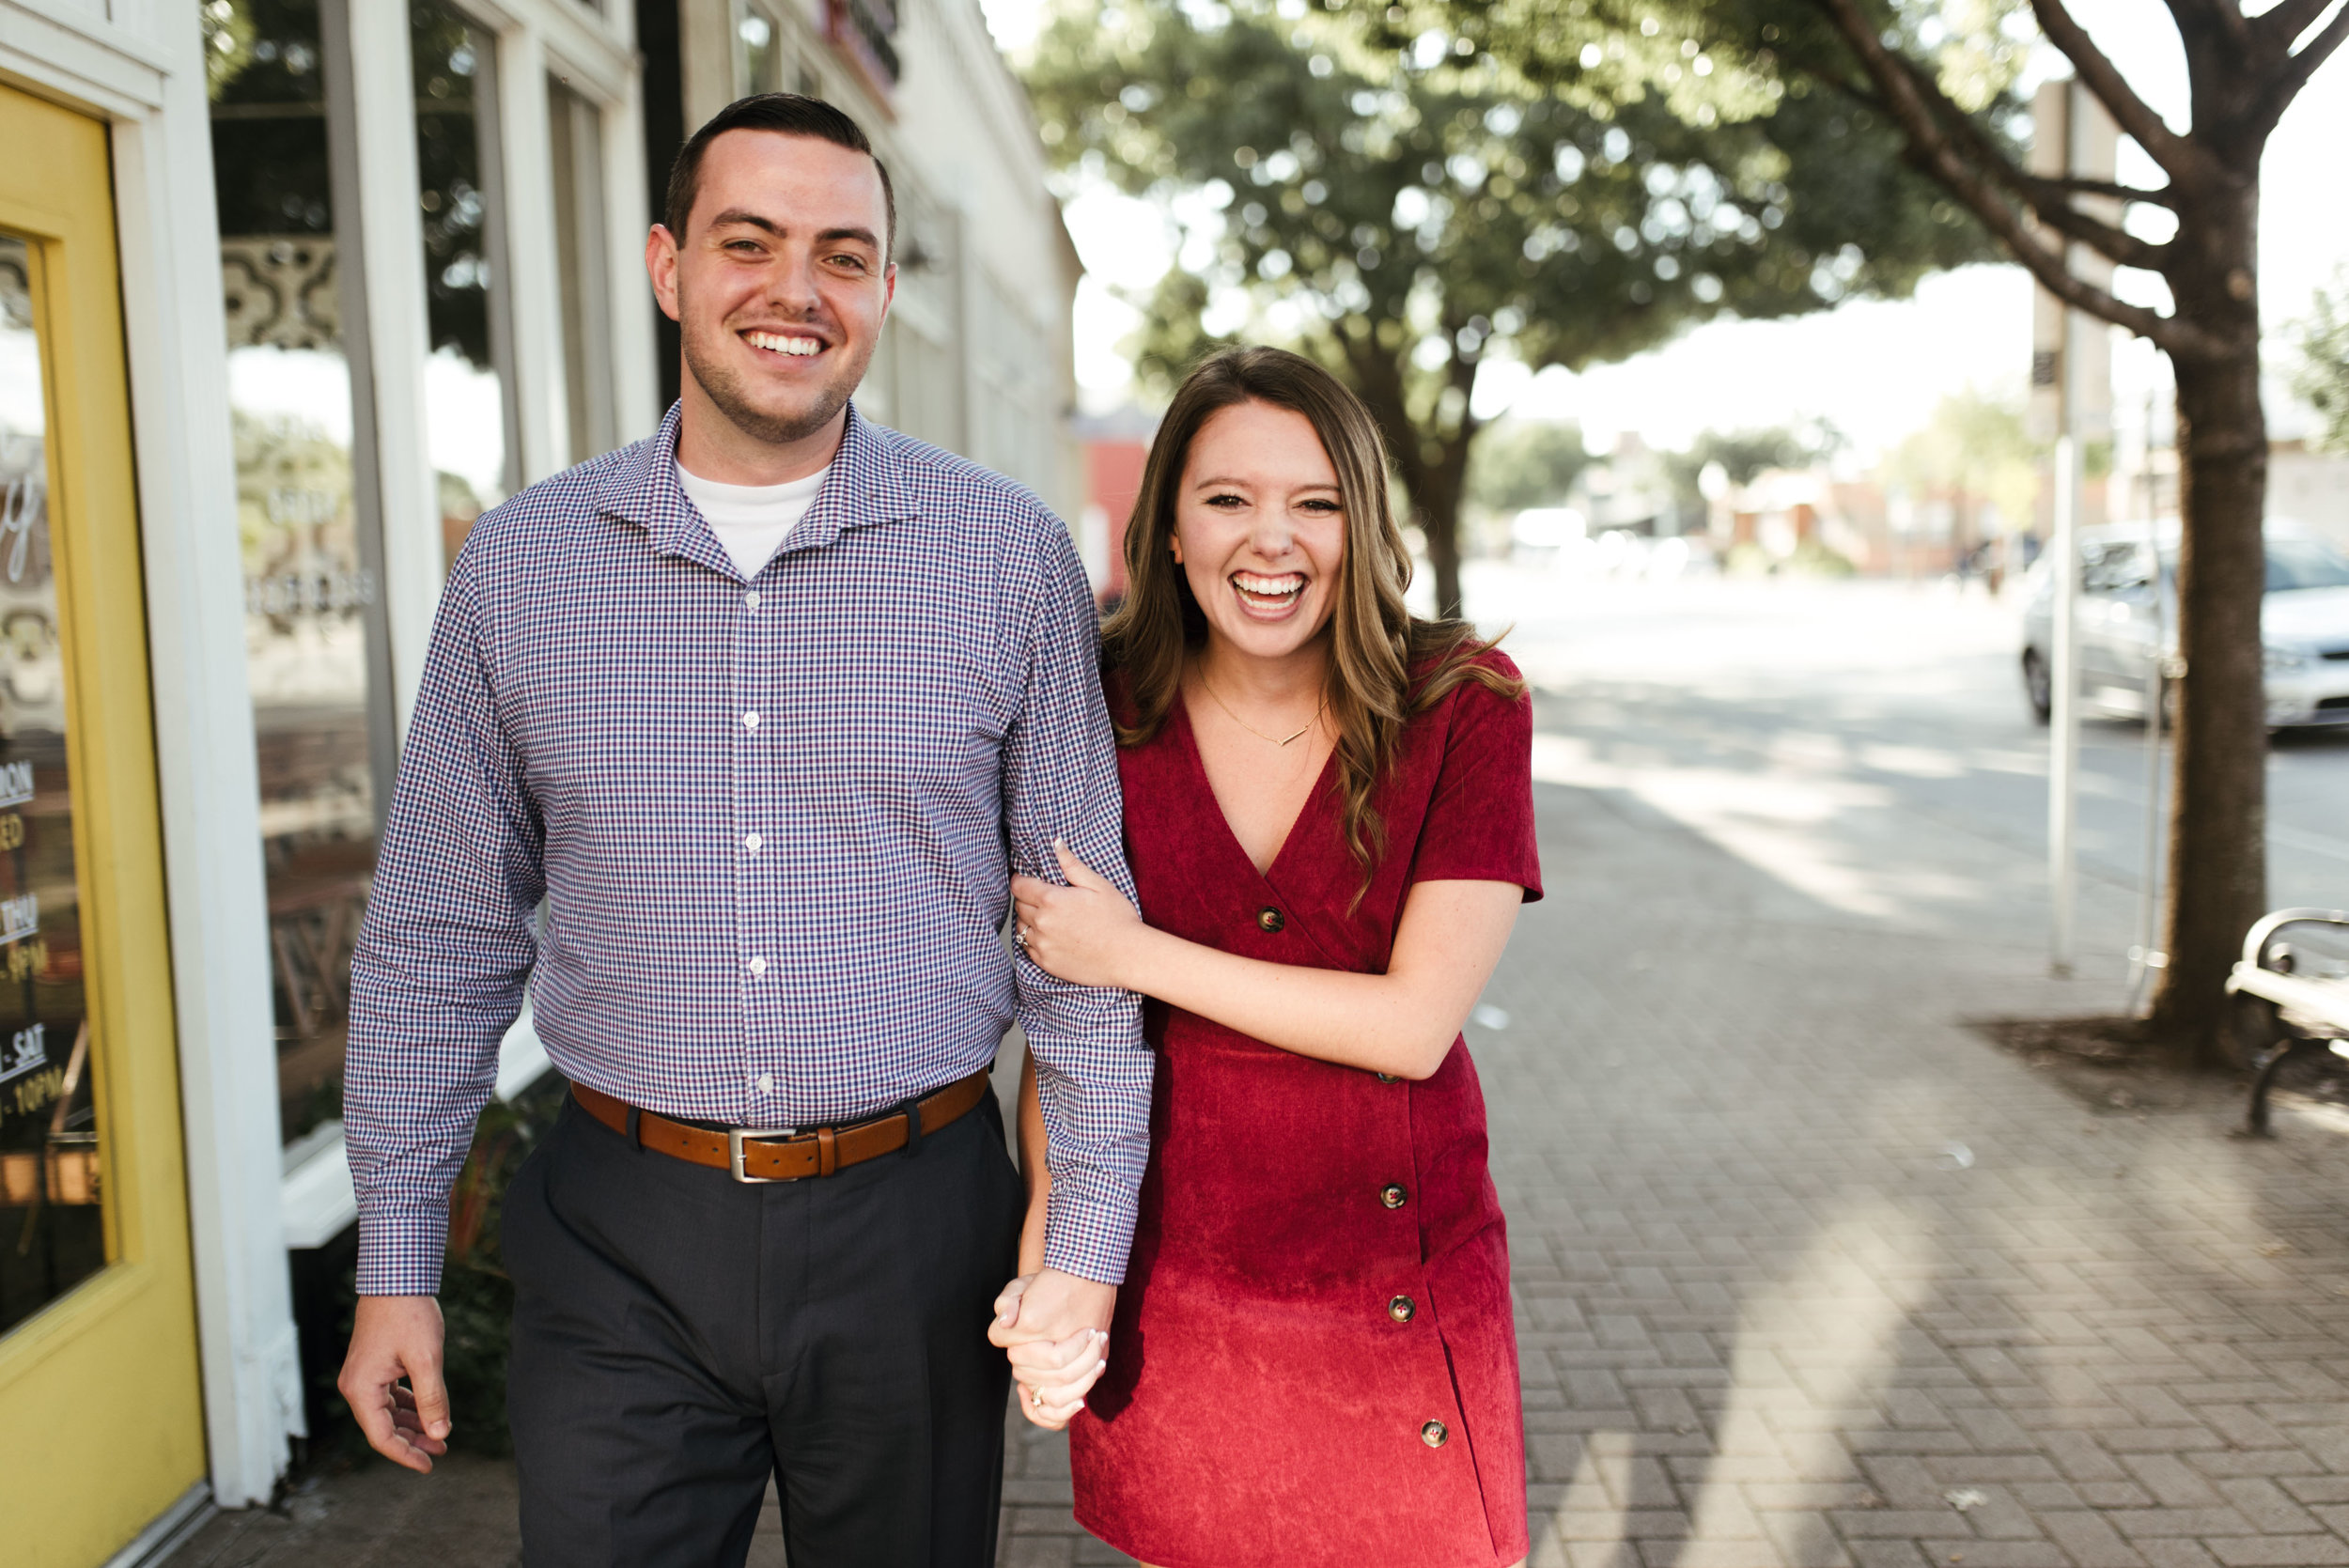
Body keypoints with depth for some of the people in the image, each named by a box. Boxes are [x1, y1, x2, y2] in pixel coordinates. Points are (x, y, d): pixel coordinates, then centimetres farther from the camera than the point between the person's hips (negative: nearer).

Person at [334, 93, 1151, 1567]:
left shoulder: (1010, 555, -4)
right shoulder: (519, 564, 1)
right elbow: (440, 941, 6)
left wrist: (1086, 1248, -3)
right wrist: (396, 1266, 6)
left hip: (914, 1225, 0)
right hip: (620, 1244, 1)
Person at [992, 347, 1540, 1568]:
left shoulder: (1465, 709, -12)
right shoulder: (1102, 717, -6)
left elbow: (1414, 1024, -17)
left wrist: (1136, 954, -18)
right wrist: (1046, 1254, -12)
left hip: (1400, 1297, -1)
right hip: (1168, 1299, 2)